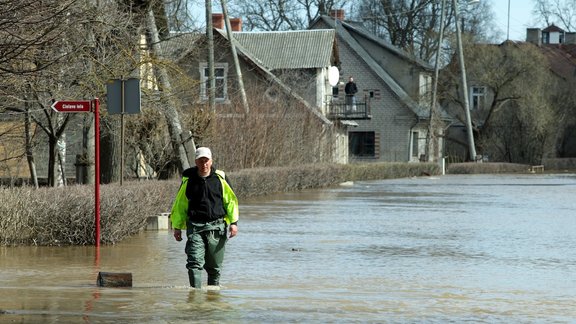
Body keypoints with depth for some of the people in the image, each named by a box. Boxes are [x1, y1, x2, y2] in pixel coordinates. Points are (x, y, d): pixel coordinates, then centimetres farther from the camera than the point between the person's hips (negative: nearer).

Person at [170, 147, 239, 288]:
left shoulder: (220, 178, 5)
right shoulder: (188, 180, 4)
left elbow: (231, 201, 8)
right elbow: (179, 205, 11)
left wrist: (233, 222, 0)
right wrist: (177, 227, 8)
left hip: (217, 227, 1)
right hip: (195, 227, -1)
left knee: (214, 265, 10)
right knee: (195, 262, -15)